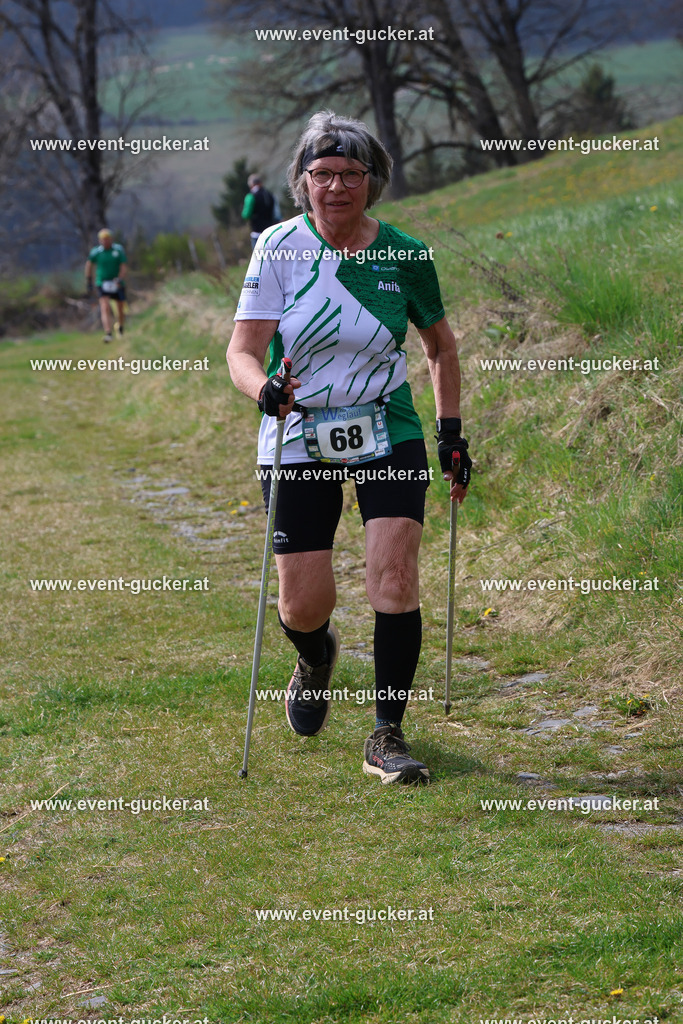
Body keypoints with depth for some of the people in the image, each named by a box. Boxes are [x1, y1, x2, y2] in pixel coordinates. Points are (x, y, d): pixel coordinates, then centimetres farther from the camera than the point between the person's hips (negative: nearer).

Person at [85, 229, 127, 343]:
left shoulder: (119, 250, -5)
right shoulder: (96, 252, -5)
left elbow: (124, 266, -7)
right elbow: (89, 264, 11)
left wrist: (120, 279, -23)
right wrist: (88, 281, 10)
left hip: (117, 284, 1)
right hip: (102, 283, -1)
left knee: (120, 310, 11)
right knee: (105, 308, -19)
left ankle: (120, 326, 43)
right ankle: (108, 334, -27)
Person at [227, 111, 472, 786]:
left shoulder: (404, 256, -3)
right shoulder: (280, 247, -7)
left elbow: (440, 344, 13)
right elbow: (242, 349, -11)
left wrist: (451, 432, 10)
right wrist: (263, 386, -33)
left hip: (388, 436, 1)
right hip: (298, 439, 0)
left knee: (394, 574, -16)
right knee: (304, 606, -1)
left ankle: (387, 737, -4)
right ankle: (315, 657, 38)